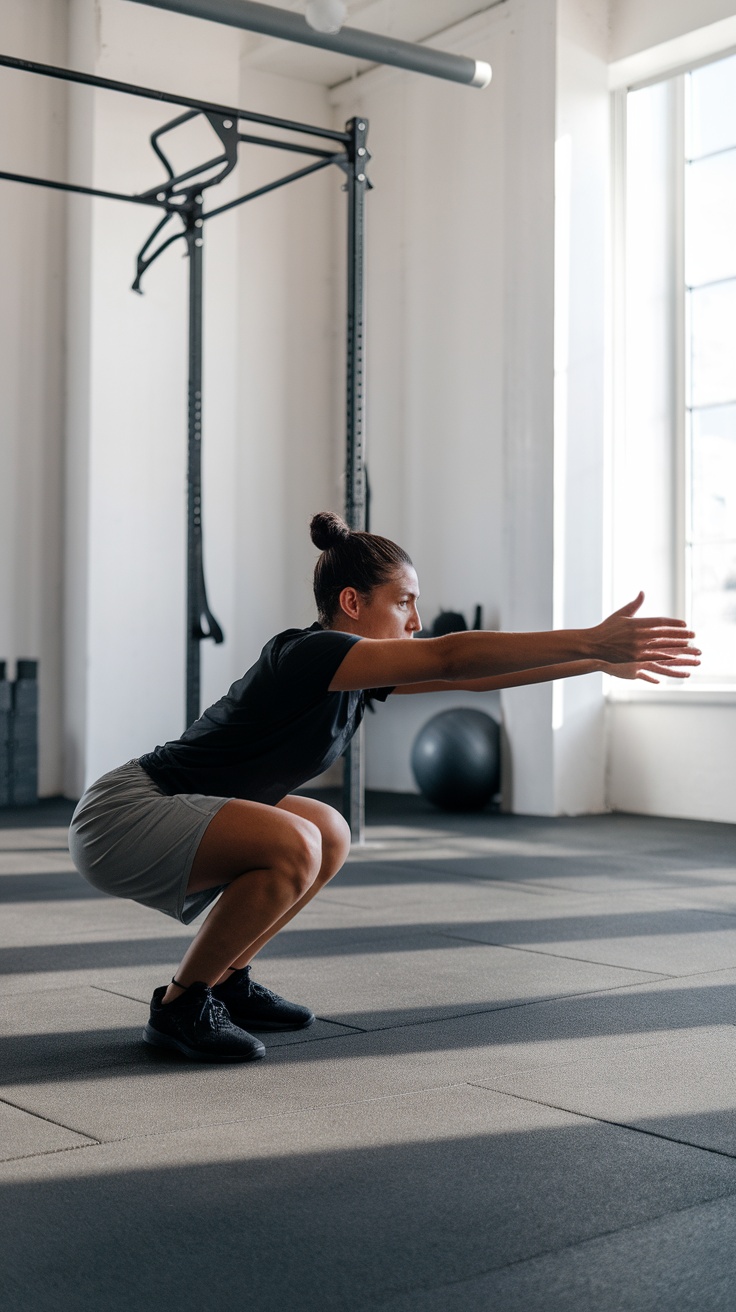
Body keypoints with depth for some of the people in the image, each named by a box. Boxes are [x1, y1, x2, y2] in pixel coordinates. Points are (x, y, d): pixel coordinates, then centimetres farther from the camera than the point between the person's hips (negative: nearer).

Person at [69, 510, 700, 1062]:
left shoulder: (354, 672, 7)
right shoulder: (307, 653, -21)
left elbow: (470, 674, 6)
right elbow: (451, 658, -29)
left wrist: (599, 659, 3)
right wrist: (589, 641, -30)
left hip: (164, 815, 10)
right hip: (121, 818, -10)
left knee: (330, 836, 13)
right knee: (293, 845, -28)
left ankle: (226, 980, 16)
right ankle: (180, 1004, -10)